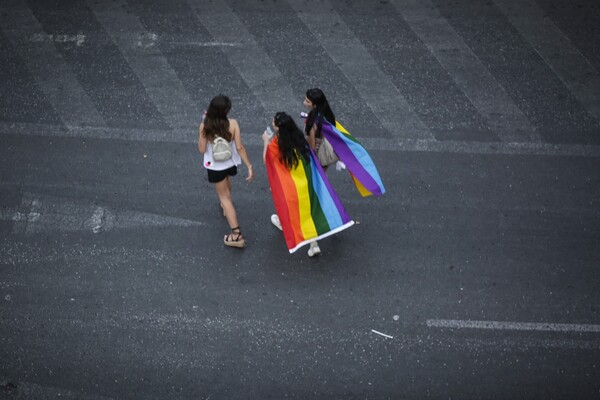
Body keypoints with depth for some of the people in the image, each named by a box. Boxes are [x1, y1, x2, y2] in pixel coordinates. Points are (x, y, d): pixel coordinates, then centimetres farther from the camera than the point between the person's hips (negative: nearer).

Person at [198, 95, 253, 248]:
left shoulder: (204, 126, -24)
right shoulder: (233, 124, -22)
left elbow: (202, 149, -14)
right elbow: (239, 147, -21)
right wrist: (249, 166, -13)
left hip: (215, 166, -2)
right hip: (230, 163, 2)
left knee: (224, 196, 8)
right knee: (227, 181, 37)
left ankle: (237, 234, 0)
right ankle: (226, 206, 64)